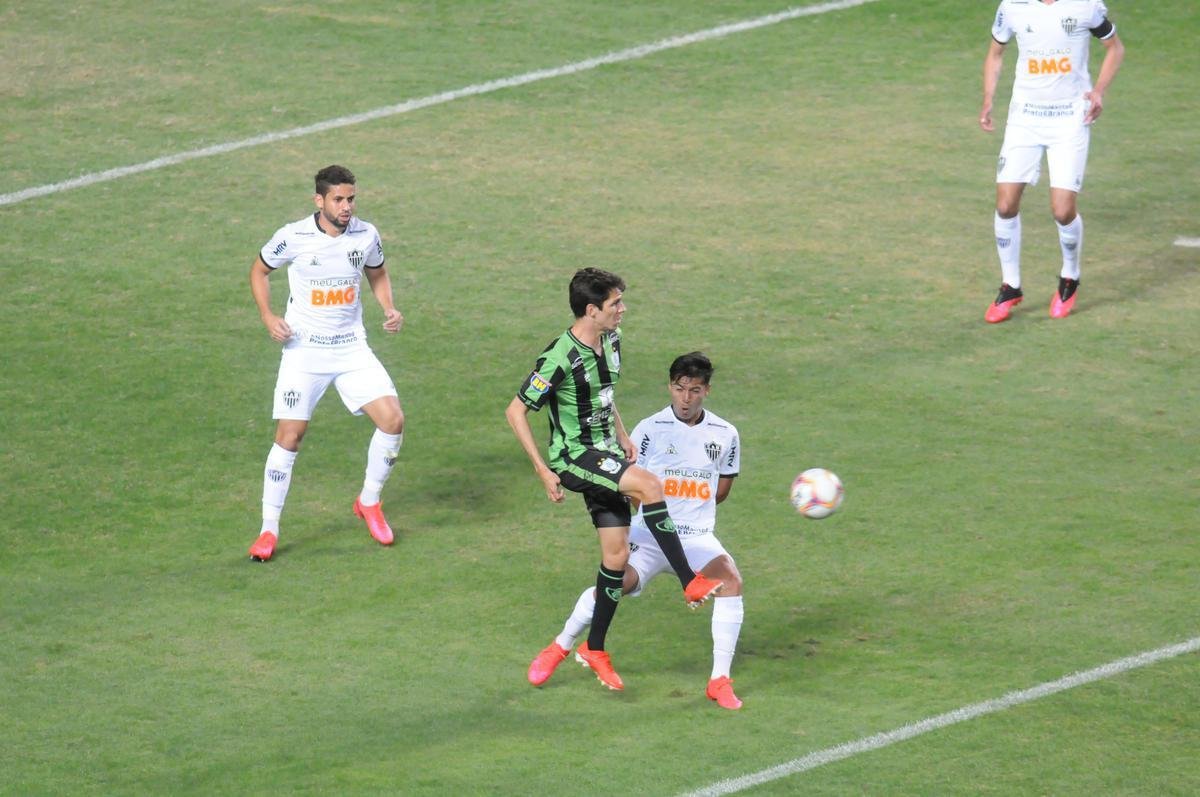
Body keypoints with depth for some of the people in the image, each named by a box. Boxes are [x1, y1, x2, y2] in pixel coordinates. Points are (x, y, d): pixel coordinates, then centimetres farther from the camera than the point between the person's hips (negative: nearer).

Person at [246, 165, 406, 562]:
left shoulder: (366, 235, -2)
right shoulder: (293, 237, -11)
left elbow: (377, 275, 18)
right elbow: (259, 270, 6)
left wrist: (389, 309, -2)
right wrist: (268, 317, -9)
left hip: (352, 349, 3)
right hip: (304, 349, -3)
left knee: (392, 418, -11)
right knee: (289, 435, -10)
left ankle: (369, 501, 13)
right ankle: (268, 531, 2)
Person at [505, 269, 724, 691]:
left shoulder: (611, 340, 3)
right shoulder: (561, 358, -22)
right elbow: (516, 411, -16)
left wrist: (622, 437, 16)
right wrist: (543, 471, -17)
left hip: (605, 456, 8)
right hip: (574, 458, -8)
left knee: (617, 554, 6)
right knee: (649, 485, -30)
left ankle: (594, 649, 20)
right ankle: (690, 583, -24)